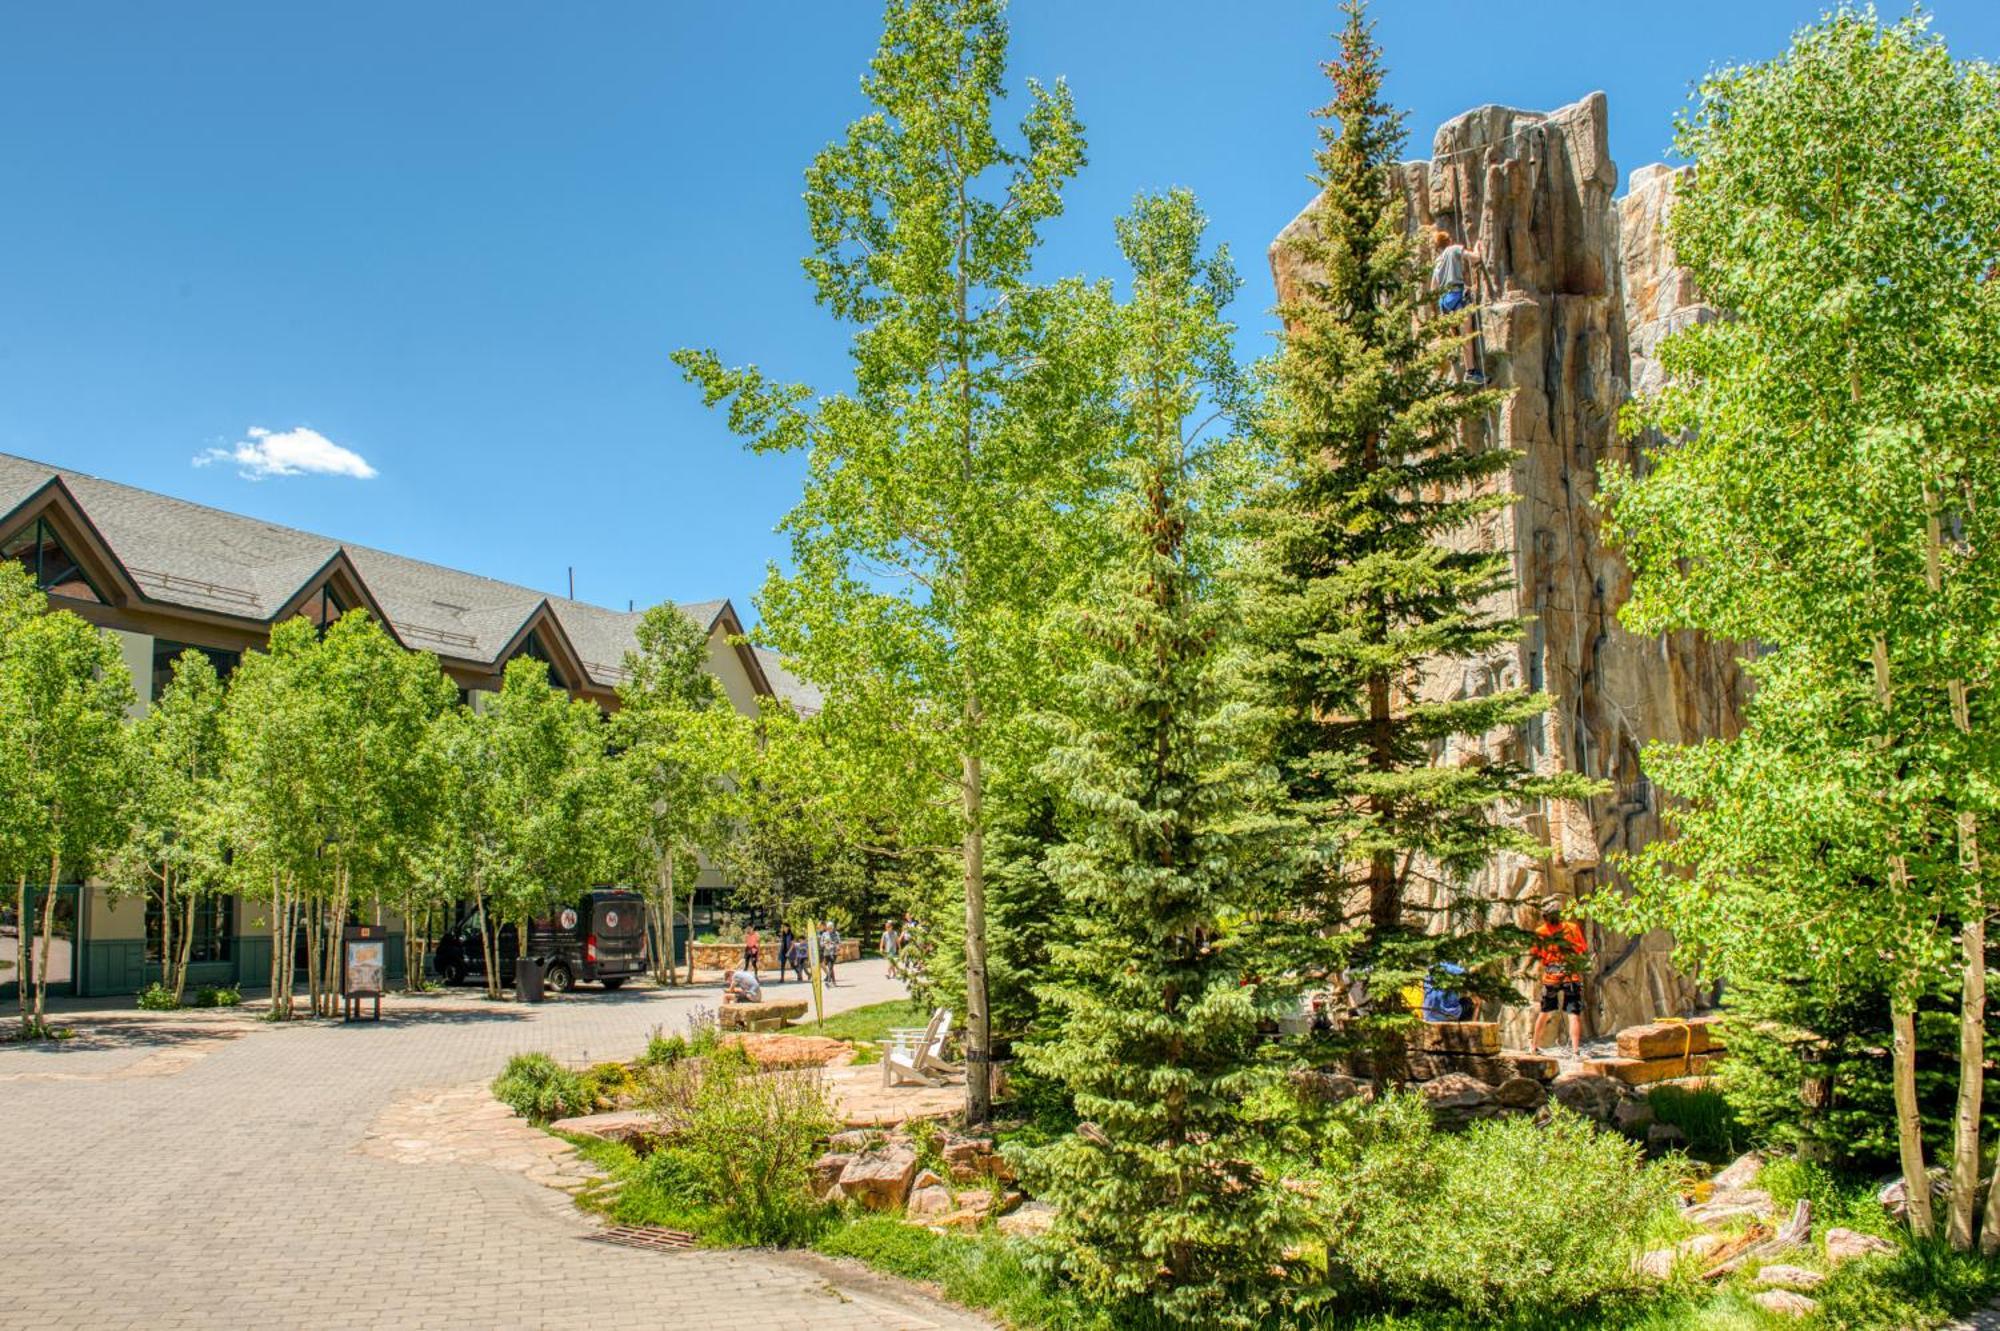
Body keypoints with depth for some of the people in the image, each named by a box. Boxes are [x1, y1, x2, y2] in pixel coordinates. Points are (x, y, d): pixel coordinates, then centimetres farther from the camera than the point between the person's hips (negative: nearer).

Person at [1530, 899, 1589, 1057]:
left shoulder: (1539, 932, -2)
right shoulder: (1573, 928, -6)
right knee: (1574, 1015, -4)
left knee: (1545, 1013, 18)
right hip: (1572, 977, -3)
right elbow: (1584, 952, -2)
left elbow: (1534, 956, 3)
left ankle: (1535, 1046, 27)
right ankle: (1575, 1051, -14)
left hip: (1549, 978, 3)